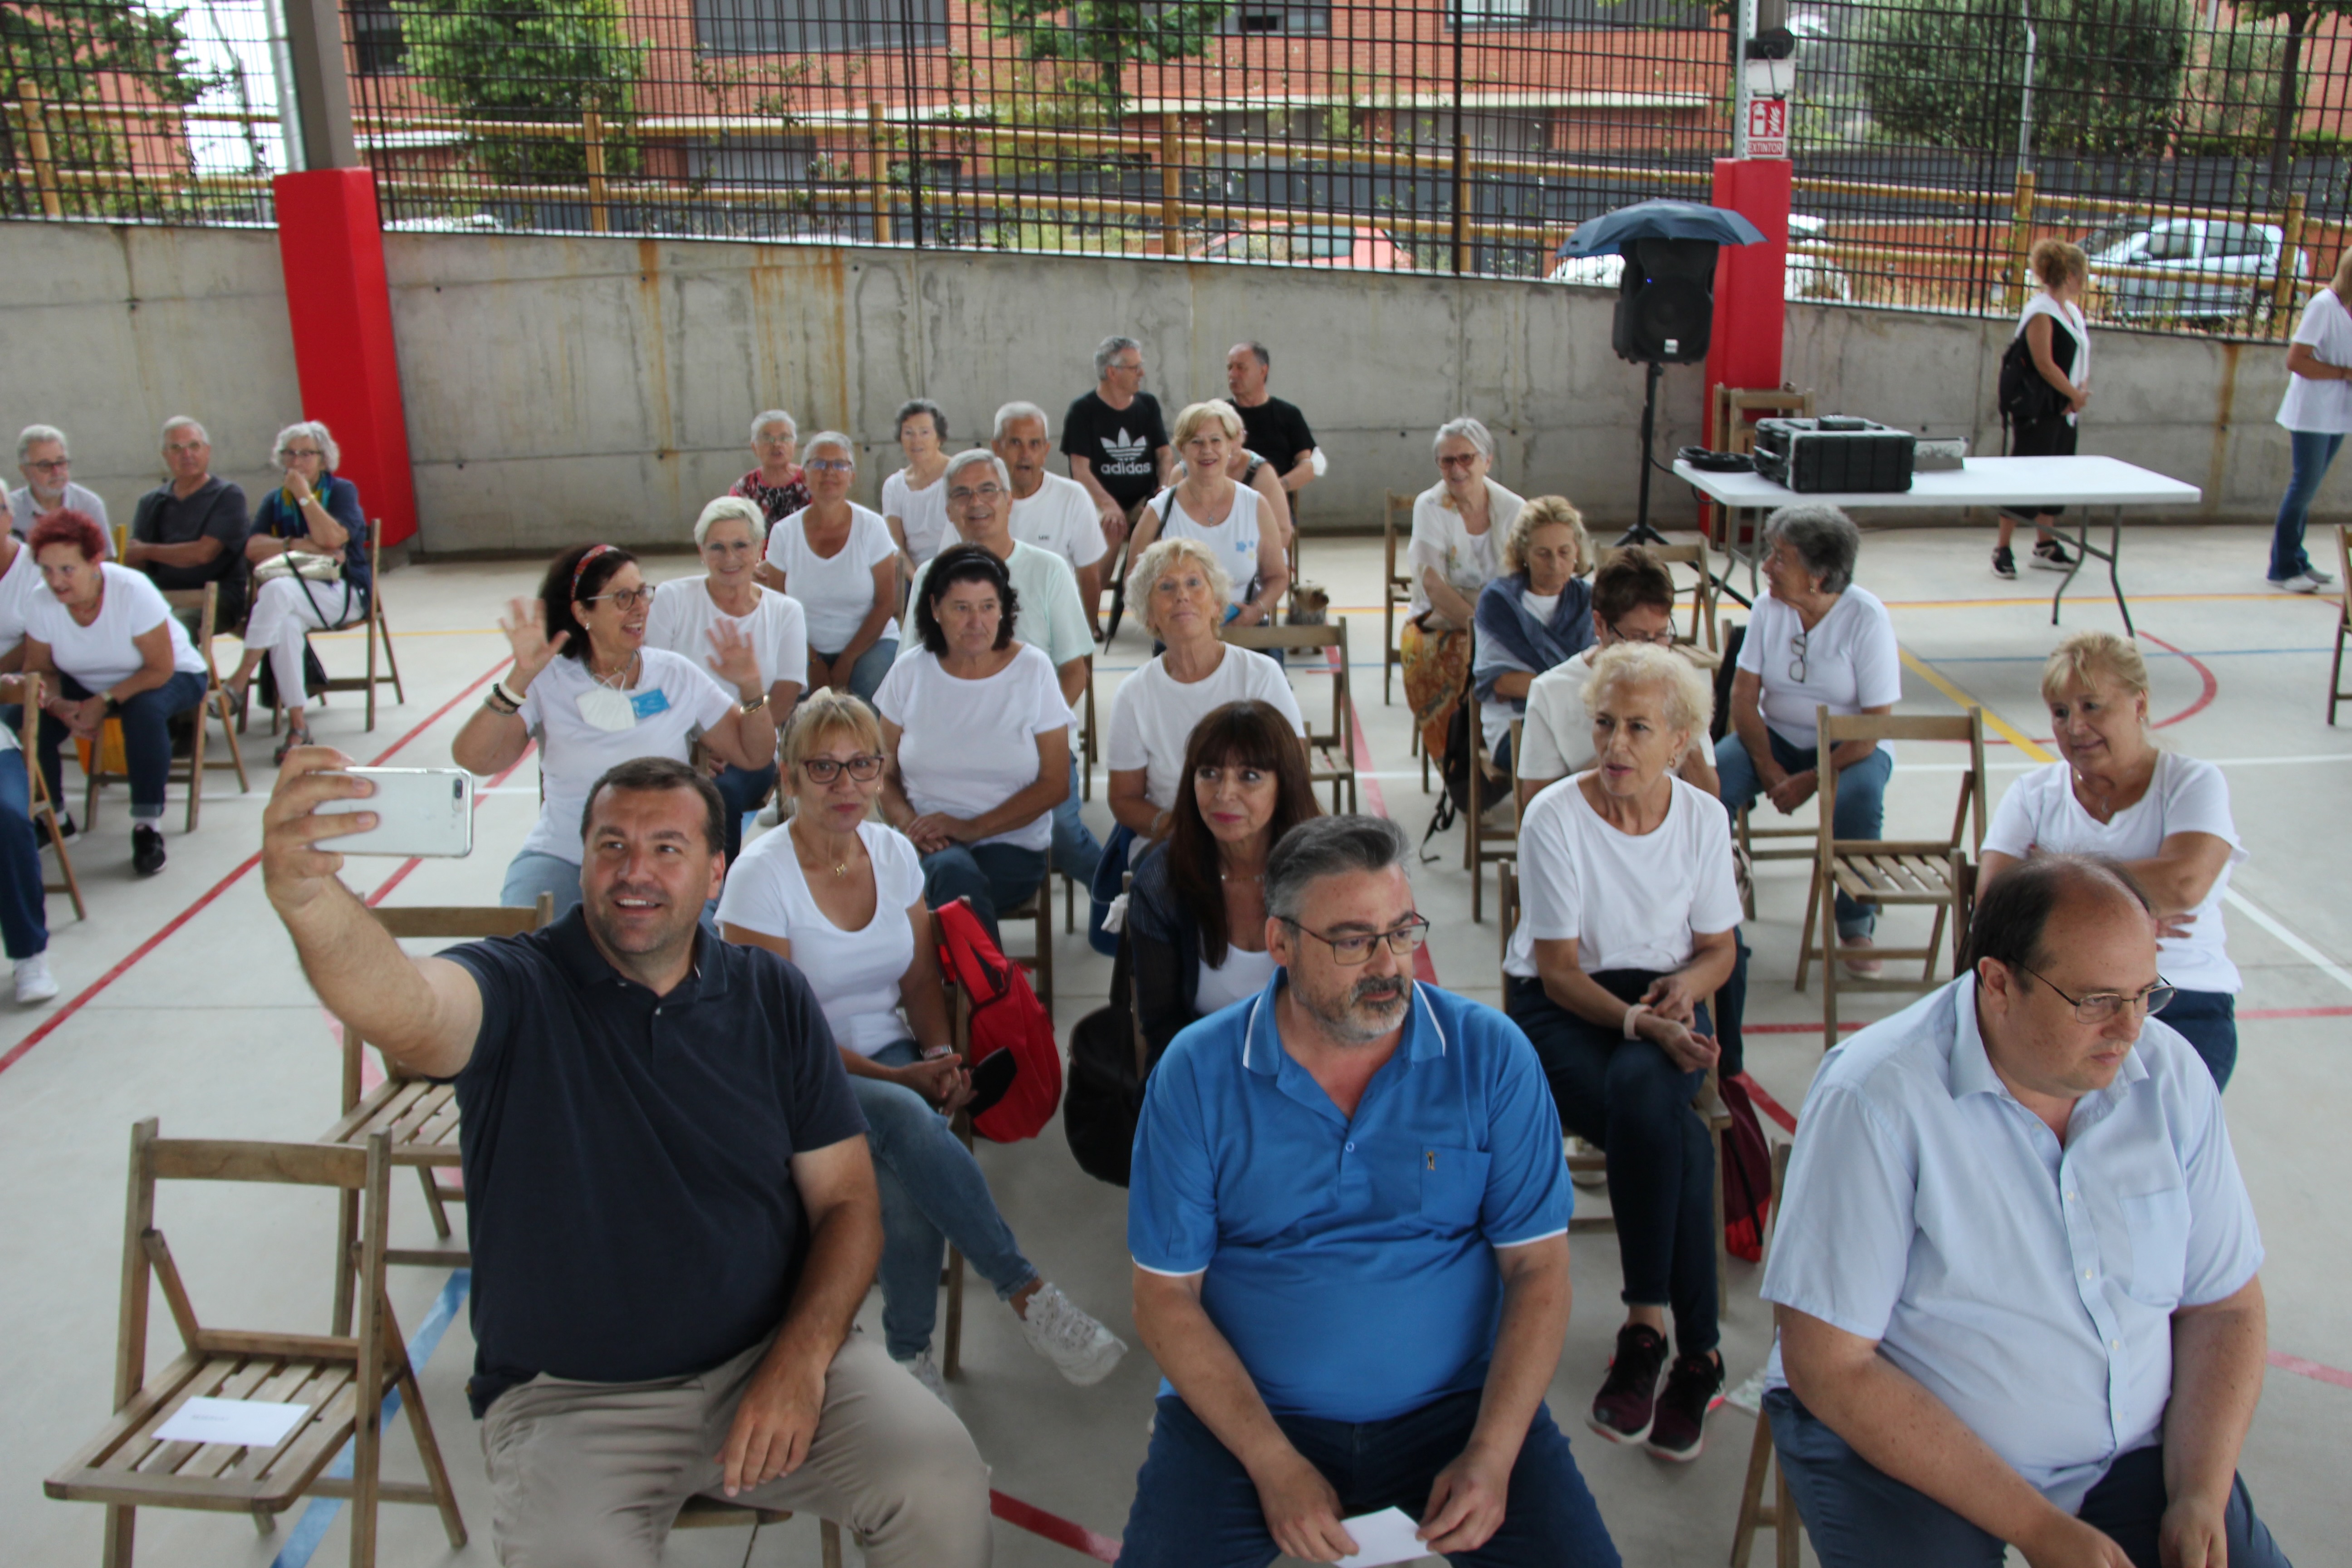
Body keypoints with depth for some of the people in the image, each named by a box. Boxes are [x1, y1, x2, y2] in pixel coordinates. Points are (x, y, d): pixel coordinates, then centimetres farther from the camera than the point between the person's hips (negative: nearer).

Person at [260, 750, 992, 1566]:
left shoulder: (774, 997, 3)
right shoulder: (518, 992, -7)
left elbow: (847, 1201, 4)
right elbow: (405, 1010, -32)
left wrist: (800, 1360, -13)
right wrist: (308, 895, -54)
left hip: (770, 1361, 2)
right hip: (571, 1399, -1)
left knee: (941, 1482, -19)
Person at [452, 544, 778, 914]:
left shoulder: (676, 675, 5)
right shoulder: (547, 682, -2)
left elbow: (755, 756, 7)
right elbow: (471, 759, -15)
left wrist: (750, 688, -10)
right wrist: (519, 679, -26)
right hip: (563, 858, -1)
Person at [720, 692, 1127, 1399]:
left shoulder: (894, 851, 6)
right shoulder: (761, 875, -10)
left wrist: (940, 1057, -10)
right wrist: (895, 1077, -20)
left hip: (893, 1056, 4)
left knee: (910, 1175, -31)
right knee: (908, 1119, -36)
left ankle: (911, 1353, -12)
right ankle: (1027, 1294, -27)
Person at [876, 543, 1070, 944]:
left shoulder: (1033, 670, 1)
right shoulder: (909, 674, 7)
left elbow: (1055, 783, -1)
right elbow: (883, 775, 10)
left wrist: (971, 828, -12)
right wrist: (909, 822, -13)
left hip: (1011, 844, -1)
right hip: (926, 845, 1)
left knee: (952, 876, -34)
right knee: (952, 871, -34)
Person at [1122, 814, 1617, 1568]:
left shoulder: (1492, 1055, -4)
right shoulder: (1196, 1073, -6)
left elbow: (1538, 1267, -3)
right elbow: (1166, 1295, -5)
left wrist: (1491, 1456, -14)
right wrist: (1276, 1466, -14)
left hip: (1456, 1407, 1)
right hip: (1246, 1412, 0)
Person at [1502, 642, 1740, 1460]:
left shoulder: (1702, 818, 1)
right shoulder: (1555, 817, -11)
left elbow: (1718, 947, 10)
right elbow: (1559, 970, -11)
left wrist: (1687, 985, -13)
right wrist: (1639, 1021, -27)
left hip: (1662, 1002, 2)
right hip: (1561, 1009, -2)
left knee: (1641, 1091, -35)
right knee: (1675, 1136, -31)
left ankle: (1646, 1325, -23)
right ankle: (1696, 1351, -19)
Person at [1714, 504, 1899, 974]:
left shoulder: (1867, 618, -17)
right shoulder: (1769, 606, -6)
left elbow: (1876, 724, -17)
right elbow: (1743, 695, -5)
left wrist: (1812, 780, -22)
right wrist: (1768, 767, -16)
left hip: (1851, 746, -3)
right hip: (1777, 735, 3)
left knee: (1858, 798, -34)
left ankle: (1856, 927, -11)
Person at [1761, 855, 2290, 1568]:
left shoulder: (2172, 1074, -3)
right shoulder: (1872, 1100, -20)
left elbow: (2225, 1305, 5)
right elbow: (1829, 1366, -19)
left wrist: (2199, 1501, -9)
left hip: (2138, 1452, 5)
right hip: (1907, 1450, -4)